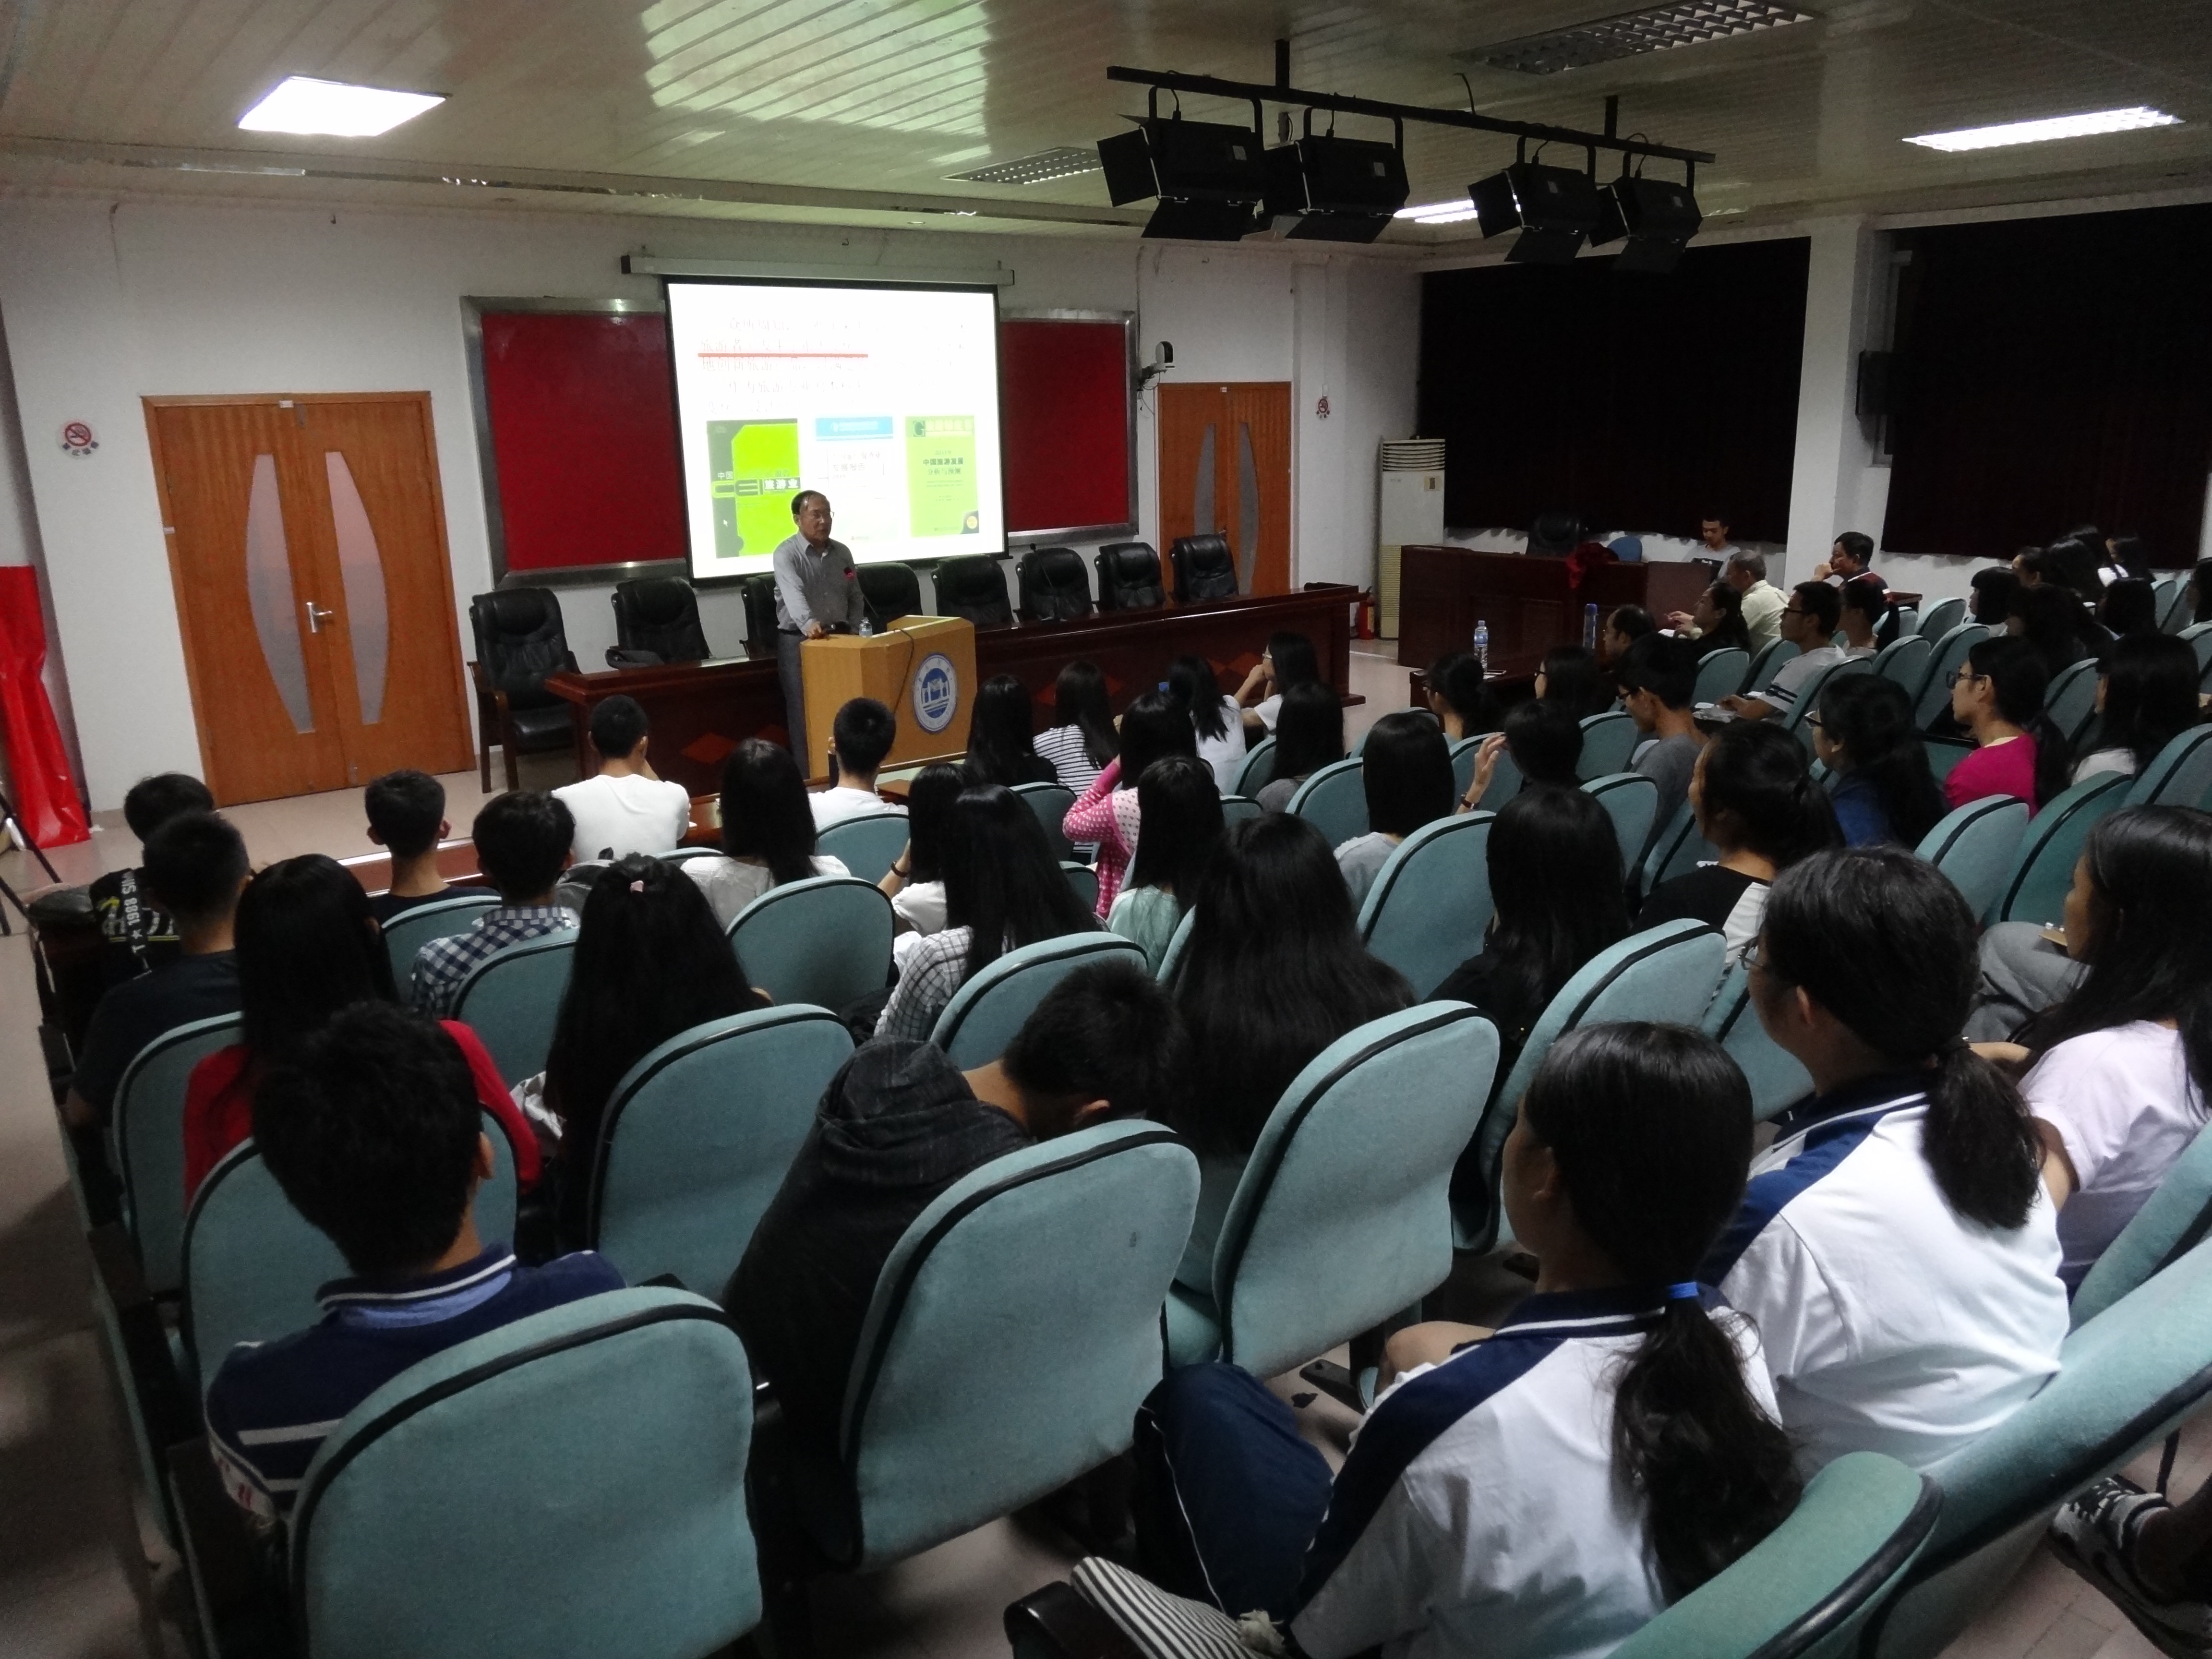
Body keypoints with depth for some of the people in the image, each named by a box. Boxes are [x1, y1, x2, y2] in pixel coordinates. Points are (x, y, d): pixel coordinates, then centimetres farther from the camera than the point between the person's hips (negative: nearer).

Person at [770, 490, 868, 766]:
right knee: (805, 713, -4)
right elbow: (794, 594, -29)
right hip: (799, 642, -5)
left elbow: (856, 598, 18)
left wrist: (855, 632, 5)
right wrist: (809, 624, -46)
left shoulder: (842, 552, 8)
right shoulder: (786, 554, -11)